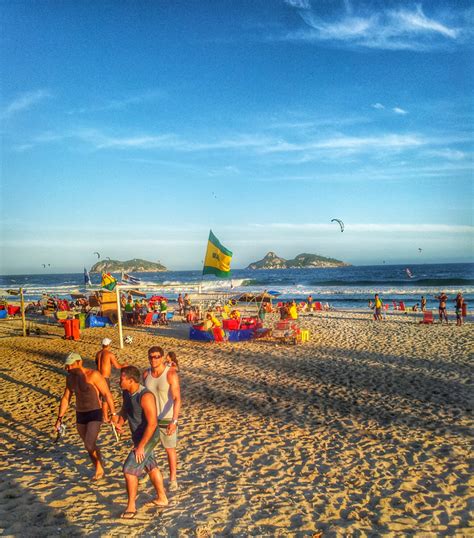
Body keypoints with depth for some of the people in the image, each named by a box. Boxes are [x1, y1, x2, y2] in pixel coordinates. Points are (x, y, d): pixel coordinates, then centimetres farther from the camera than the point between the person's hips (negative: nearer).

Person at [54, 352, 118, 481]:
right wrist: (59, 418, 6)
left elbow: (107, 394, -16)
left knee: (89, 445, -17)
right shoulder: (70, 377, 3)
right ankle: (99, 470, 36)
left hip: (95, 414, -7)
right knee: (90, 446, 16)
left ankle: (99, 466, 10)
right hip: (80, 415, 7)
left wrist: (113, 414, -18)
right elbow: (65, 398, 11)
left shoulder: (93, 375, -19)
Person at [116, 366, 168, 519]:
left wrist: (141, 446, -26)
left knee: (129, 470, -6)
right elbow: (124, 410, 16)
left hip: (148, 439, -9)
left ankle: (131, 506, 12)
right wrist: (120, 423, -3)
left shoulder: (145, 396, -32)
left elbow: (152, 423, -30)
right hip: (138, 436, 9)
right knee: (151, 467, 21)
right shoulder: (127, 392, -5)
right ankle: (162, 498, 38)